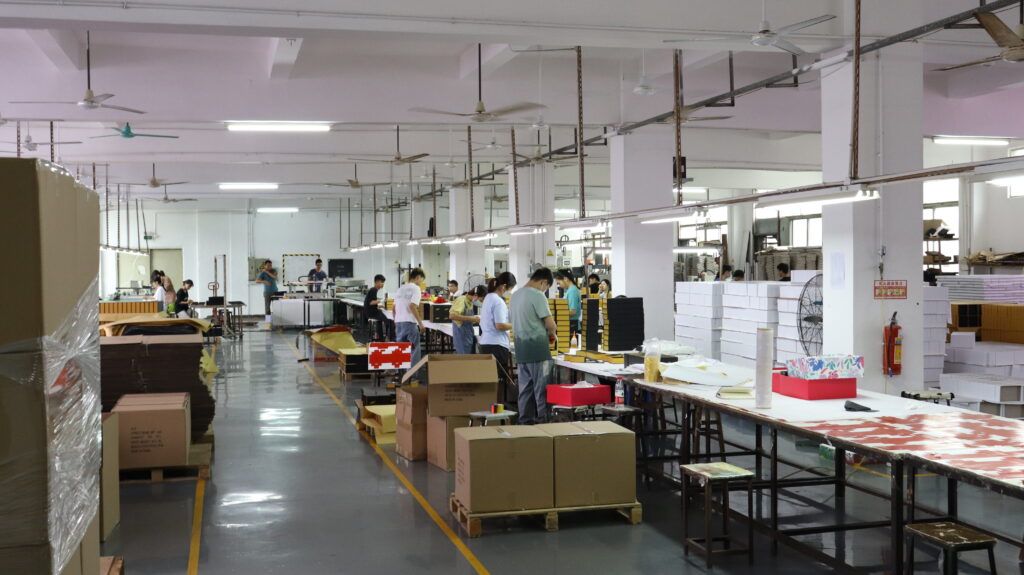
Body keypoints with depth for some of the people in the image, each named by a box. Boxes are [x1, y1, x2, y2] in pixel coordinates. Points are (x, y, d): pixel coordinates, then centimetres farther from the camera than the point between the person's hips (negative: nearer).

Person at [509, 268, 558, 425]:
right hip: (537, 348, -8)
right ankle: (543, 420, 1)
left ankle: (525, 421, 15)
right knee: (542, 388, -1)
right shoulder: (538, 296, -14)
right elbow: (550, 323, -16)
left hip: (521, 347, 8)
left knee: (525, 387, 11)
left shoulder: (515, 295, 13)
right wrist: (553, 335, 6)